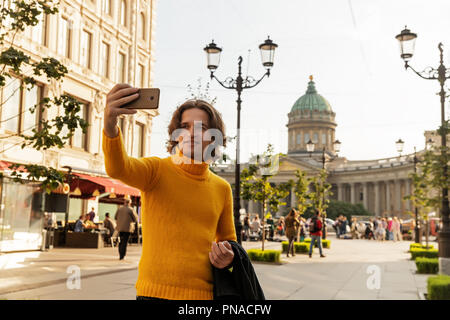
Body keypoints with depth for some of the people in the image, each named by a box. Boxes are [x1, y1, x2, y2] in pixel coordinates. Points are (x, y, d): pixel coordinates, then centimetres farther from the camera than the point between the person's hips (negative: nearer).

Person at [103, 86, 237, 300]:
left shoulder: (222, 188, 9)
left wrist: (227, 258, -2)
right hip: (155, 291, -3)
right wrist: (110, 125, -41)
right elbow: (118, 168, -23)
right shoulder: (157, 169, -2)